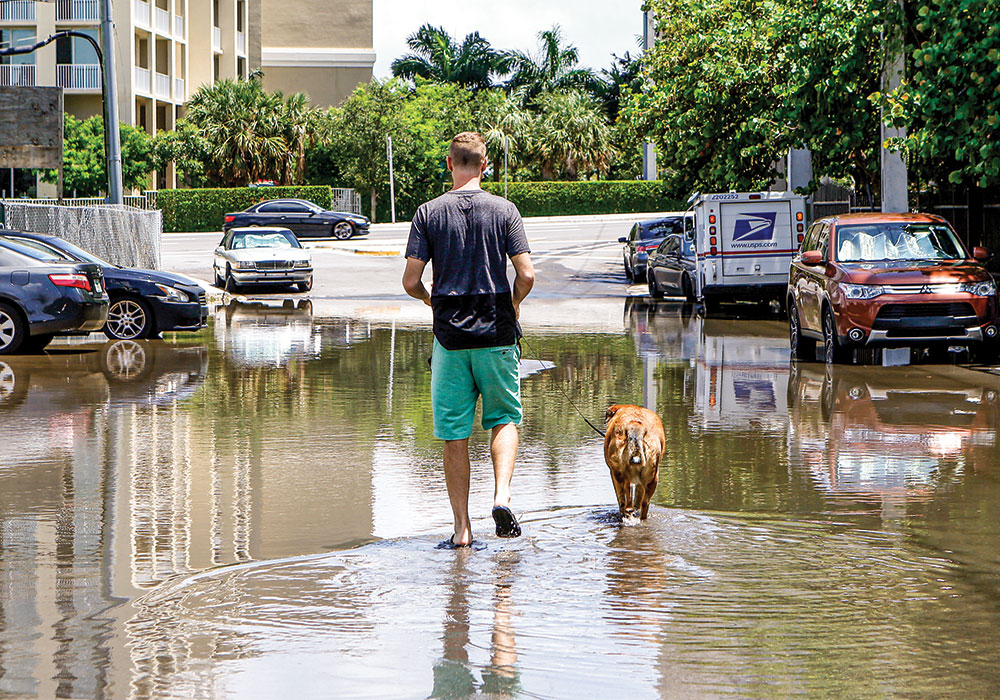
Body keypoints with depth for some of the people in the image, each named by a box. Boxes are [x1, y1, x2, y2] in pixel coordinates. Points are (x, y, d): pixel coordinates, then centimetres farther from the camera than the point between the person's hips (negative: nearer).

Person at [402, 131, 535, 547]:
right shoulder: (504, 210, -2)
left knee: (454, 435, 6)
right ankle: (502, 494, -9)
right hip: (497, 333, 0)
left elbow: (410, 281, -5)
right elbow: (526, 274, -8)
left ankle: (462, 528, 5)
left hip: (450, 337, 0)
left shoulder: (429, 213, -1)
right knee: (505, 419, 15)